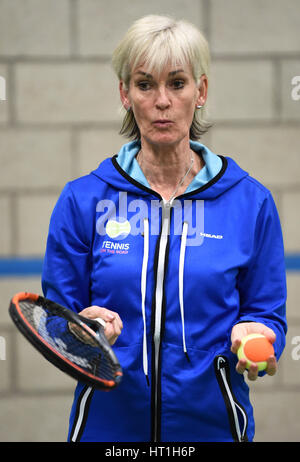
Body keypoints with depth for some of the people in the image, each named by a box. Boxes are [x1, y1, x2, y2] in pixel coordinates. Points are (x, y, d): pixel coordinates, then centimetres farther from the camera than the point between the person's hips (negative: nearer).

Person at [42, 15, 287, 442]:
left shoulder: (251, 202, -2)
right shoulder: (82, 200, -3)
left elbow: (269, 315, 1)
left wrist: (251, 337, -20)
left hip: (211, 423, 0)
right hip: (107, 425, 0)